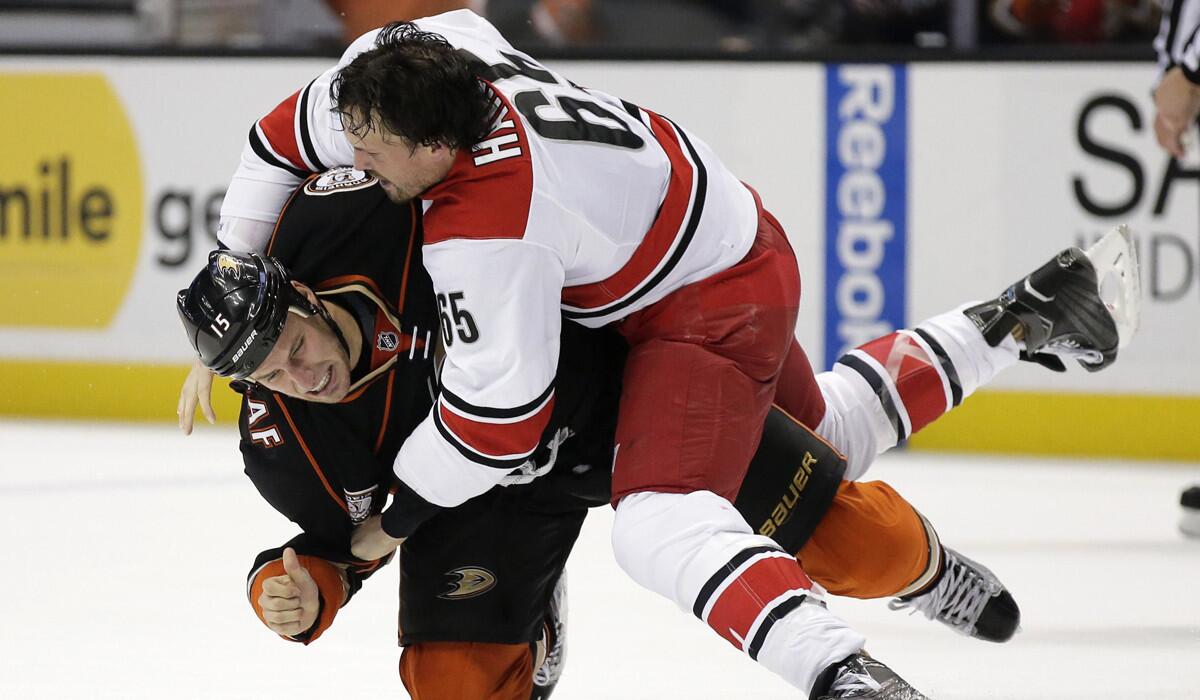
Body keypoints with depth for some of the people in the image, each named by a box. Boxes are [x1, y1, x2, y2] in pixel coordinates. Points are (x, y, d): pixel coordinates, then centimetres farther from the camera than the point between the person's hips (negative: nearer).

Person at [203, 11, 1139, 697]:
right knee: (814, 437, 32)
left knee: (659, 523, -27)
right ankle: (1016, 325, 41)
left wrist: (397, 515, -16)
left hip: (710, 308, -10)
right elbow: (285, 139, 5)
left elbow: (500, 411, -30)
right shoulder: (399, 64, -13)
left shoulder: (484, 235, -35)